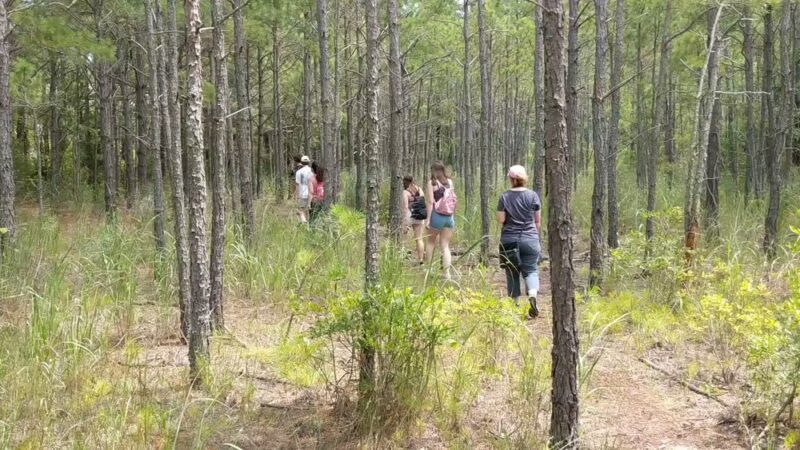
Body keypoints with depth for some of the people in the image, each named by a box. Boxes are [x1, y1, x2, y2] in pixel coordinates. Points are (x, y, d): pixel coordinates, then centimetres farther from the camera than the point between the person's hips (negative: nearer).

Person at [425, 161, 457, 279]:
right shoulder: (449, 182, 8)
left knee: (431, 241, 15)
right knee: (445, 245, 5)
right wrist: (452, 214, 14)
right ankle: (447, 272, -5)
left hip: (437, 215, -3)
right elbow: (454, 199, 7)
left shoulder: (432, 183, -3)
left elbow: (431, 202, -10)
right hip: (449, 217, 3)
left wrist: (428, 219, -10)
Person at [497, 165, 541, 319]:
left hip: (509, 239, 0)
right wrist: (536, 234, 18)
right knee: (531, 270, 4)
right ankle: (532, 296, -22)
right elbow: (538, 221, 3)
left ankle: (515, 305, 13)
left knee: (512, 273, 10)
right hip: (530, 239, 0)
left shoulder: (504, 197, -2)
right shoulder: (532, 196, -1)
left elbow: (500, 220, -5)